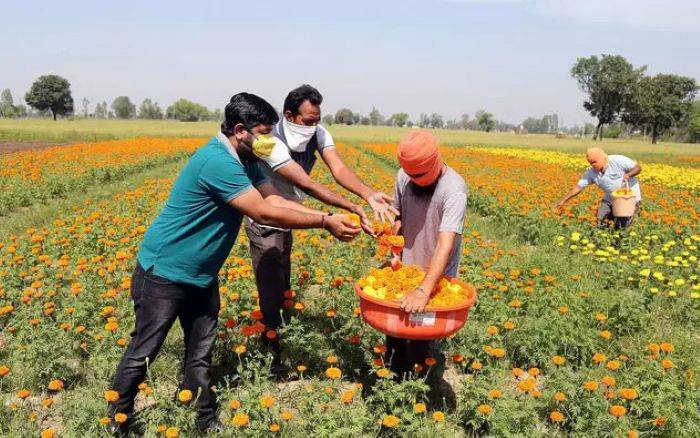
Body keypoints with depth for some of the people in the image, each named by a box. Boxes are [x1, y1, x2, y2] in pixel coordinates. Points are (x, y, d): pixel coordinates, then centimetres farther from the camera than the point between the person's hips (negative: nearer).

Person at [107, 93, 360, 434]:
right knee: (143, 352, 8)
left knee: (201, 352, 15)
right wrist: (325, 222, -22)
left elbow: (274, 199, 0)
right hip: (165, 272, -9)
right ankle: (117, 424, 28)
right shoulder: (218, 161, -28)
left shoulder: (245, 161, 4)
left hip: (202, 275, 9)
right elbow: (265, 214, -29)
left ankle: (206, 422, 30)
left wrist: (328, 217, -10)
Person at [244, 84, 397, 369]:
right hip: (265, 223, -7)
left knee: (282, 286, 18)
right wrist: (354, 209, -44)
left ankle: (277, 340, 36)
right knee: (272, 291, -3)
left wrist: (370, 195, -44)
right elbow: (306, 185, -37)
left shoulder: (318, 134, -11)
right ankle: (274, 359, 10)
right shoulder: (273, 142, -31)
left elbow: (339, 169, -25)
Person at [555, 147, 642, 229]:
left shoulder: (618, 160, -20)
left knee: (623, 225, -8)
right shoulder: (591, 172, -10)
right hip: (610, 199, 4)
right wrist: (563, 201, -14)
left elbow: (638, 168, -14)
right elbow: (578, 187, -8)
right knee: (601, 223, -2)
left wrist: (628, 175, -35)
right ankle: (614, 215, 29)